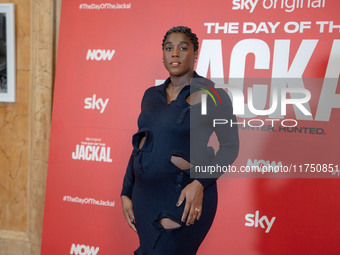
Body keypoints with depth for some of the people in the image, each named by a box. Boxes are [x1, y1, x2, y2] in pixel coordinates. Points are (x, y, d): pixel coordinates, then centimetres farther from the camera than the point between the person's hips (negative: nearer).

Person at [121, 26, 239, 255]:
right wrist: (127, 192, 11)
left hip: (184, 196, -5)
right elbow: (139, 144, 15)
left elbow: (230, 146, -7)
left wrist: (200, 184, -19)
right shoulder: (151, 95, 10)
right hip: (145, 195, 6)